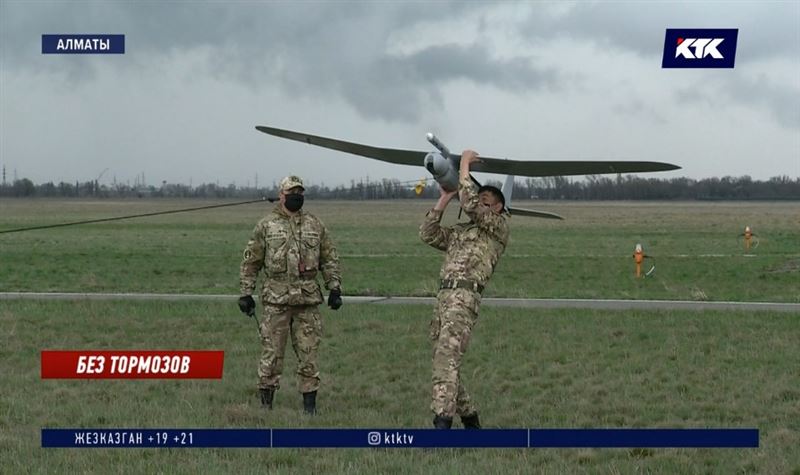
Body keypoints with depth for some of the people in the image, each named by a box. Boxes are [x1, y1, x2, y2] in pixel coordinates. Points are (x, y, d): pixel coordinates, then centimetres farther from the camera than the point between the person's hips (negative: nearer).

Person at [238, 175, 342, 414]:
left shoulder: (316, 225, 9)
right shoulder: (266, 226, 3)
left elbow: (329, 259, 13)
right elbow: (250, 262, 5)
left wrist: (334, 287, 4)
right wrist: (246, 293, 1)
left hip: (308, 299, 2)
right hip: (275, 299, -2)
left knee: (308, 352, 3)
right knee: (271, 352, 0)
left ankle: (309, 402, 10)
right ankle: (266, 402, 8)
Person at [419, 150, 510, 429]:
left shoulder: (499, 227, 6)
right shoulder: (460, 231, 29)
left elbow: (470, 204, -7)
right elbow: (428, 235, 23)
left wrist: (464, 166, 4)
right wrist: (444, 200, 20)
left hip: (464, 298, -8)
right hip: (444, 295, 8)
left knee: (446, 359, -21)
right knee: (444, 362, 9)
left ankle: (442, 422, -29)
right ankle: (469, 419, 19)